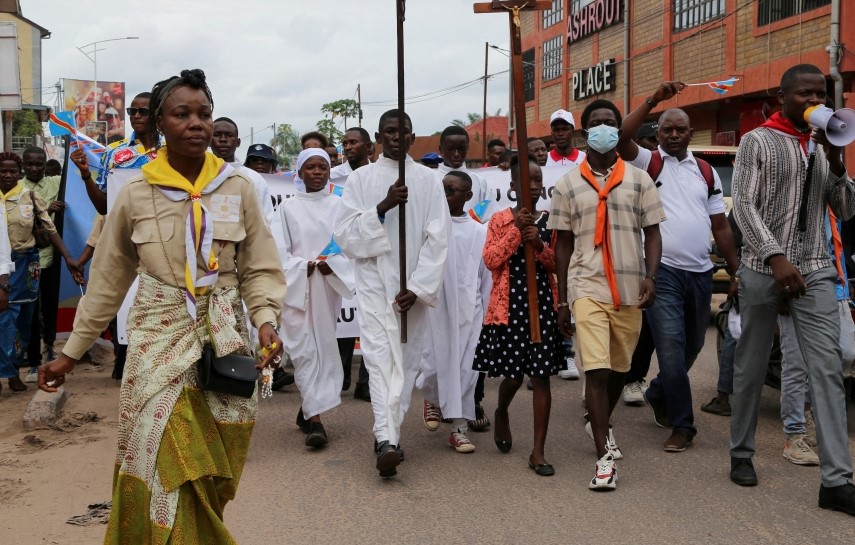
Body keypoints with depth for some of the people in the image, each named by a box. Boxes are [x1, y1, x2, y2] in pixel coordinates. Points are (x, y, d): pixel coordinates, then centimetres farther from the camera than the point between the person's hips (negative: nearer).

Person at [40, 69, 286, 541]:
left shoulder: (237, 189, 0)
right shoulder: (135, 196, -1)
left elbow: (260, 269, 4)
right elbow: (107, 283, 7)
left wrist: (266, 320, -15)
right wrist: (71, 353, 9)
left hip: (225, 341, 1)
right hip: (159, 341, -1)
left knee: (212, 479, 6)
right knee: (164, 474, -3)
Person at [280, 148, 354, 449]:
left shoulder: (339, 205, 5)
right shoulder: (288, 207, 1)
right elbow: (280, 250, 0)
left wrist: (332, 265, -13)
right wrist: (304, 266, -14)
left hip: (329, 286, 2)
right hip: (296, 285, -2)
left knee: (323, 346, 8)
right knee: (304, 348, -7)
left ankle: (307, 409, 24)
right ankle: (314, 418, -7)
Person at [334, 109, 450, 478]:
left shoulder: (428, 180, 4)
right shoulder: (360, 179, 3)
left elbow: (437, 239, -1)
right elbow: (345, 234, -3)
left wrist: (417, 288, -10)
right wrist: (382, 208, -17)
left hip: (413, 288, 2)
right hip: (374, 283, -2)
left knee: (407, 360, 6)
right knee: (380, 357, -14)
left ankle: (389, 435, 17)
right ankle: (387, 439, -22)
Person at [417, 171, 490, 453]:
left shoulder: (479, 231, 5)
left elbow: (487, 276, 9)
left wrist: (487, 313, 9)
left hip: (469, 308, 2)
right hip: (435, 305, -2)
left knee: (466, 366, 1)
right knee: (436, 362, 3)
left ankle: (460, 428, 9)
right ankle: (431, 398, 36)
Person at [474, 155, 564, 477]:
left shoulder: (550, 220, 6)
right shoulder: (500, 219, 2)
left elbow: (560, 264, 3)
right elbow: (490, 260, -8)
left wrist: (540, 246, -14)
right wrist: (516, 230, -14)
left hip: (543, 303, 1)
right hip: (508, 304, -1)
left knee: (541, 375, -2)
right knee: (514, 373, 7)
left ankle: (538, 451, 5)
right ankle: (501, 414, 43)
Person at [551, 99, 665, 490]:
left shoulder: (639, 180, 7)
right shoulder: (568, 185, 6)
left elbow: (652, 233, 8)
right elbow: (563, 243, 8)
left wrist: (650, 276, -9)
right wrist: (562, 301, 6)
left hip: (630, 289, 2)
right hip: (587, 286, -2)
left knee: (618, 368, 14)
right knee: (596, 369, -12)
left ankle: (598, 425, 39)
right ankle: (605, 456, -10)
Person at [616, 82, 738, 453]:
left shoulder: (706, 172, 13)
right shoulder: (648, 163, 2)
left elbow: (720, 226, 13)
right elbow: (621, 137, -19)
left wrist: (736, 272, 8)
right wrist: (654, 100, -22)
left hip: (700, 272, 5)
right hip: (662, 270, -5)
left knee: (692, 346, 16)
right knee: (672, 348, -9)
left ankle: (658, 395, 40)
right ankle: (682, 425, 3)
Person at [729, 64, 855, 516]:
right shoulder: (757, 142, 1)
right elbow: (744, 206, -9)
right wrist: (775, 257, -21)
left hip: (815, 271, 3)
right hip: (763, 269, -3)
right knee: (751, 366, 7)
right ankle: (741, 454, 24)